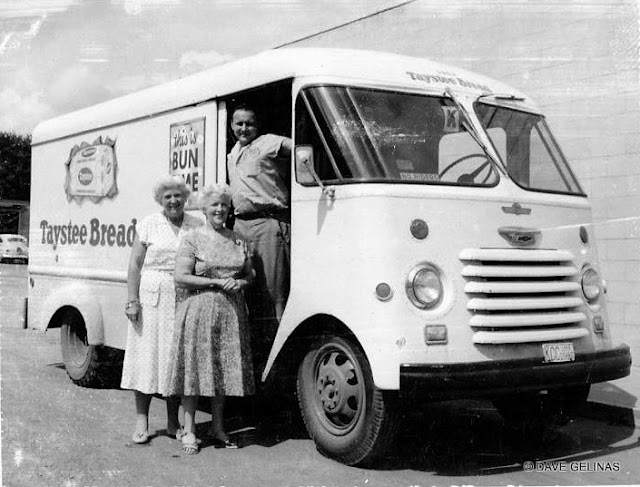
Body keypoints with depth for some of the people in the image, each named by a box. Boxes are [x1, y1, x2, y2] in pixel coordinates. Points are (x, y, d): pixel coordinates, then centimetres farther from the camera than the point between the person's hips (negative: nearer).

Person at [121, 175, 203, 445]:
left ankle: (173, 422, 17)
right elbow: (135, 264, 2)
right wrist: (132, 300, -7)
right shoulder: (148, 224, 4)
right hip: (151, 298, -1)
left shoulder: (197, 226, 8)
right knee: (146, 355, 1)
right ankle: (141, 421, 10)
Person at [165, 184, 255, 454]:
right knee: (194, 370, -3)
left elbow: (250, 274, 19)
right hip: (198, 311, -4)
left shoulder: (238, 241, 13)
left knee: (224, 370, 8)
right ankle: (189, 432, 6)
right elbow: (181, 277, -9)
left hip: (231, 312, 5)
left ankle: (218, 429, 20)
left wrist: (239, 283, -4)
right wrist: (217, 282, -13)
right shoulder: (193, 240, -2)